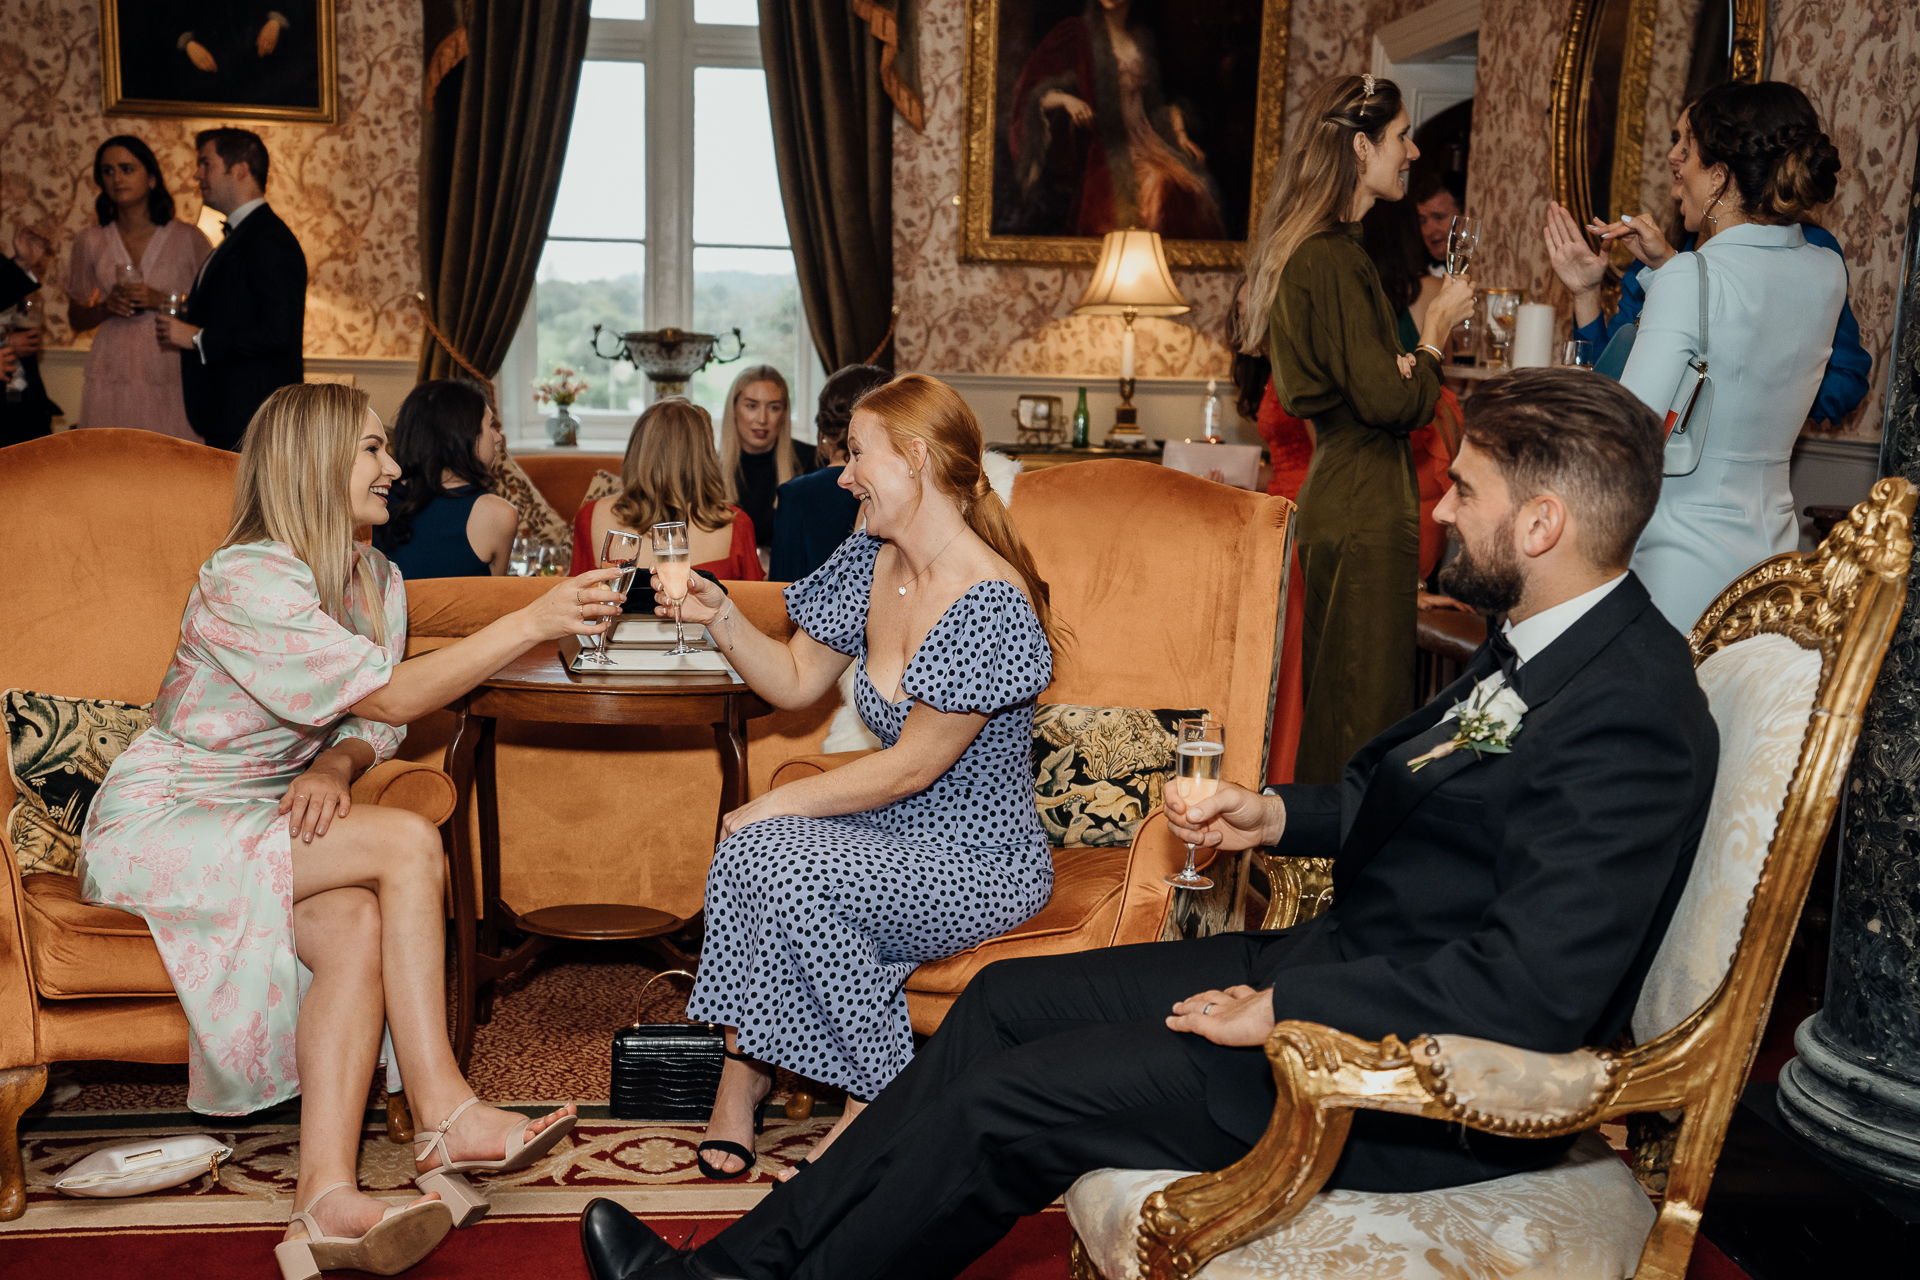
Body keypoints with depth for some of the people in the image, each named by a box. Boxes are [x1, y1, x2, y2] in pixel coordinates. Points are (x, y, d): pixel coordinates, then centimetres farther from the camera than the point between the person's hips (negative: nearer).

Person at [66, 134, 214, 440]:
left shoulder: (188, 238, 3)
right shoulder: (90, 242, 10)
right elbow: (76, 319, 16)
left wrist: (162, 301, -13)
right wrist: (106, 307, -4)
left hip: (171, 378, -2)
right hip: (112, 380, 2)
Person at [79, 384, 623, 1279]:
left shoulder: (377, 579, 8)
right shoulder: (245, 580, -19)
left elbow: (373, 728, 10)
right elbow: (391, 697, -24)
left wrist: (331, 768, -14)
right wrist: (531, 622, -27)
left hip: (255, 822, 7)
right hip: (156, 827, -7)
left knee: (359, 920, -26)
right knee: (408, 843, -25)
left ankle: (327, 1201, -31)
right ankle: (443, 1114, -18)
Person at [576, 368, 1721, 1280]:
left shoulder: (1627, 713, -24)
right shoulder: (1541, 644, 7)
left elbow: (1533, 990, -30)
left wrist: (1282, 1008, -23)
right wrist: (1279, 815, 4)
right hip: (1347, 955, 10)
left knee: (1007, 1101, -10)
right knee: (1007, 999, 6)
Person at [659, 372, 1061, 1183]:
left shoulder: (992, 606, -23)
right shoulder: (868, 564, 3)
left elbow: (911, 767, -20)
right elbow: (794, 682, 12)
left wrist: (778, 803, -14)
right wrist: (719, 616, -3)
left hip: (981, 859, -7)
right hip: (893, 835, 7)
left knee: (790, 870, -27)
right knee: (749, 847, -20)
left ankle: (879, 1105, -8)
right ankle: (742, 1070, -6)